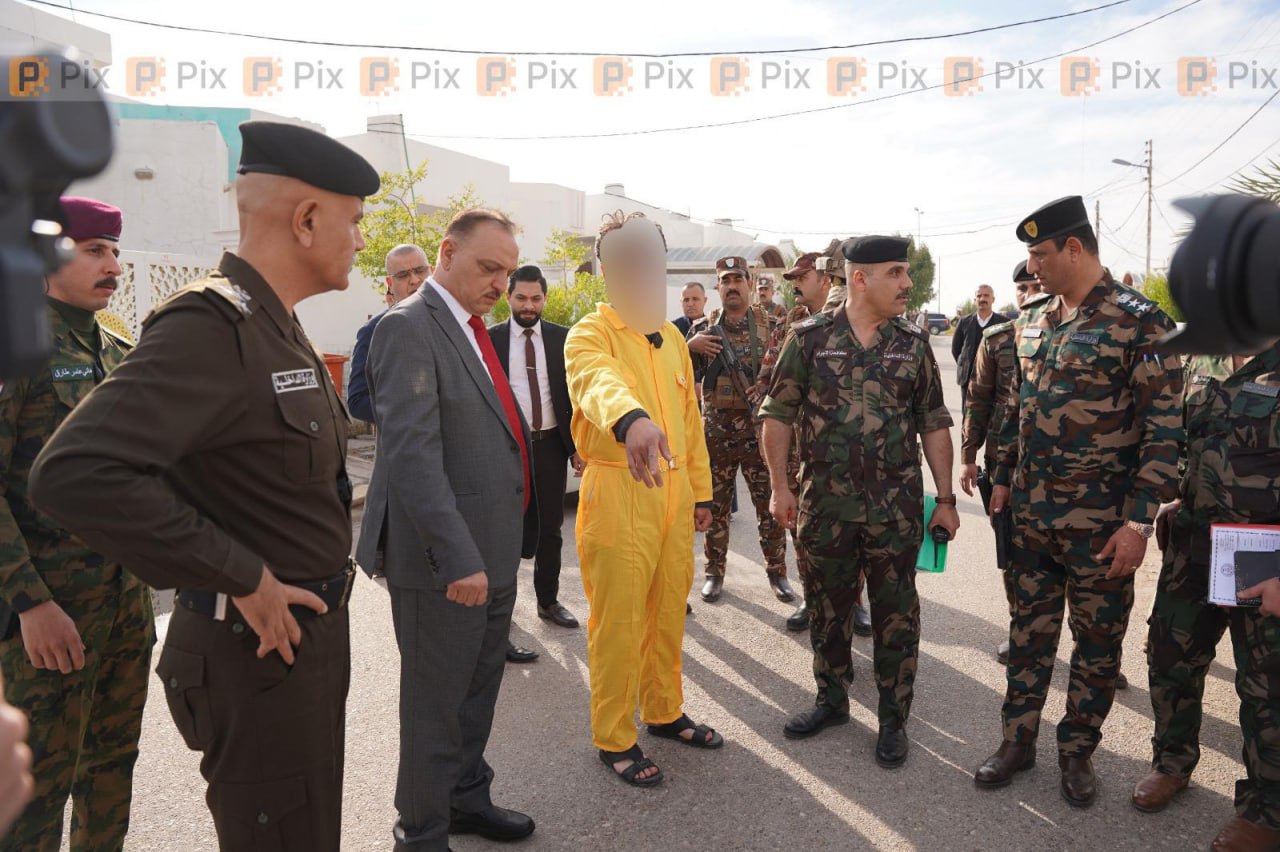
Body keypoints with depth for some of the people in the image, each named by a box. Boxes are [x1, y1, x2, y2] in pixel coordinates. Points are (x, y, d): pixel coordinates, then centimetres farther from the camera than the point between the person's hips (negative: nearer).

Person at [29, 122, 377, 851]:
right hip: (259, 651, -9)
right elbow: (74, 473, -31)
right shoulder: (211, 325, -21)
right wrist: (243, 580, -25)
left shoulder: (278, 329, 9)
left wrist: (327, 561, 8)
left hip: (312, 633, 9)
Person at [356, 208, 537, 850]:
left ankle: (467, 798, 41)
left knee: (480, 688, 22)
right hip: (446, 558, -8)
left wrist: (495, 546, 11)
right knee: (436, 701, 8)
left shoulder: (474, 330, 13)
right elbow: (412, 455, -23)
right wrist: (457, 557, -26)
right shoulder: (408, 328, -15)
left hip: (493, 552, 9)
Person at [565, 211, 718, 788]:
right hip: (618, 494, -7)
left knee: (669, 611, 17)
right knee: (618, 621, 2)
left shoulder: (672, 339, 13)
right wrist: (632, 419, -57)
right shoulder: (590, 336, -10)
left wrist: (701, 490, 17)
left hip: (674, 494, 7)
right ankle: (614, 739, 19)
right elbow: (598, 381, -35)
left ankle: (664, 712, 37)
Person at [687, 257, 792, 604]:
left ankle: (777, 571, 19)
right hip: (715, 428, 1)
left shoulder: (770, 325, 3)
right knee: (715, 504, 9)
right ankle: (715, 572, 22)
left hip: (760, 427, -1)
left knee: (770, 503, 5)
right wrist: (690, 347, -13)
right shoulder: (702, 328, 5)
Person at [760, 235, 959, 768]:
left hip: (896, 507, 1)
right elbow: (779, 415, 0)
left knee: (895, 614, 8)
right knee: (827, 608, 14)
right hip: (826, 504, 0)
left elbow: (933, 424, 6)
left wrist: (945, 498, 4)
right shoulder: (810, 338, -3)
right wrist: (780, 487, -3)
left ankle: (893, 719, 25)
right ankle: (832, 700, 34)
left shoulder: (913, 343, 2)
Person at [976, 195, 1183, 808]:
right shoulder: (1031, 320, 6)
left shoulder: (1139, 321, -13)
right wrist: (1002, 478, 15)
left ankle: (1078, 750, 28)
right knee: (1030, 629, 14)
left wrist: (1139, 522, -18)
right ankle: (1018, 740, 28)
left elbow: (1164, 429, -14)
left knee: (1098, 641, 10)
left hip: (1100, 522, -5)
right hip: (1030, 513, 5)